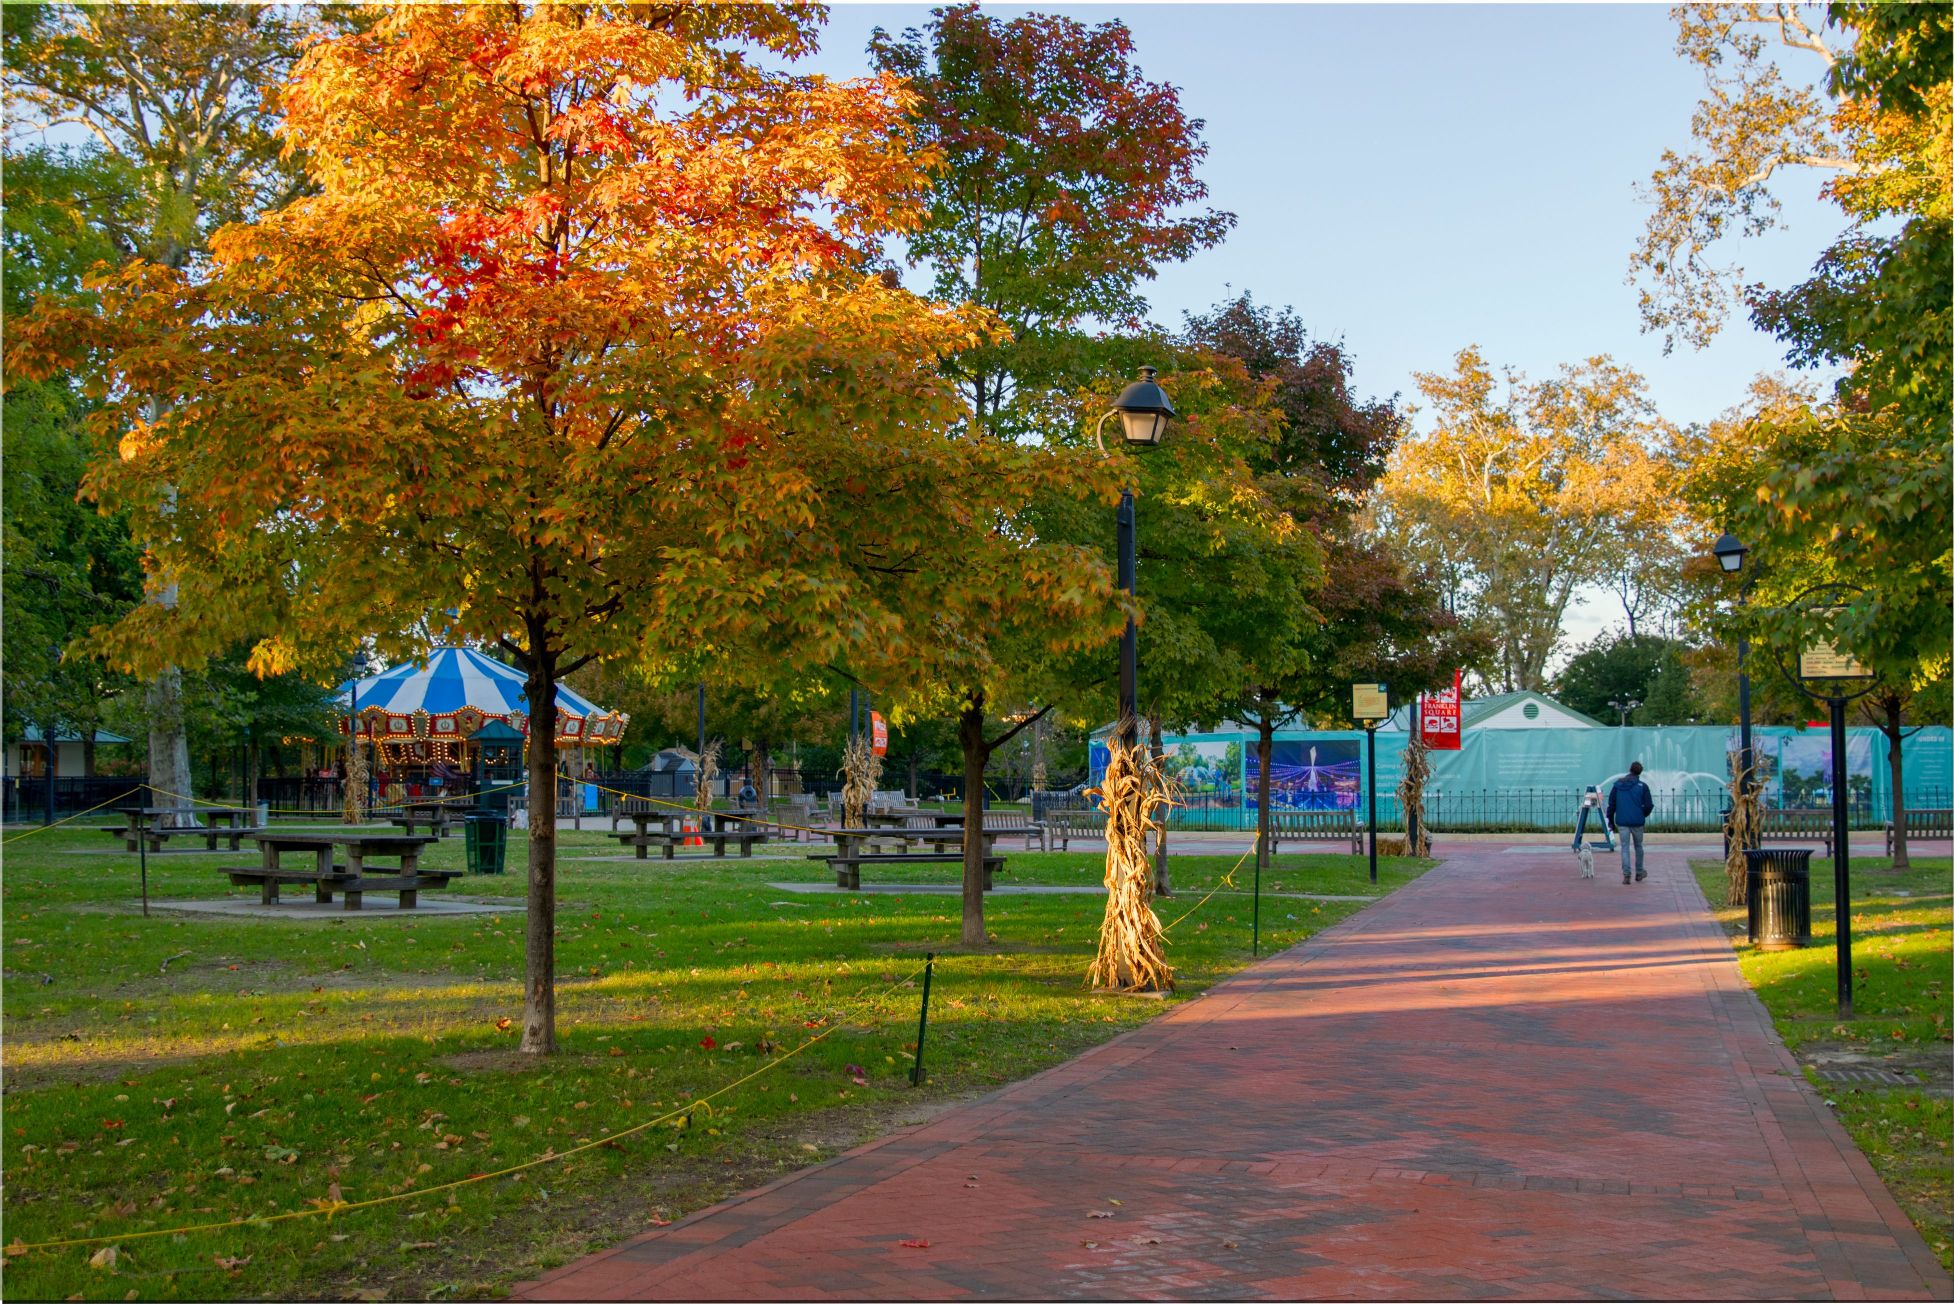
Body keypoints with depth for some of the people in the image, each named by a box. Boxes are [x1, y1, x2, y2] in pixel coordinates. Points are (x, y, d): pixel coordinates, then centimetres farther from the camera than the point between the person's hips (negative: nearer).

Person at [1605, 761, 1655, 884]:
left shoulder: (1617, 784, 3)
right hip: (1637, 822, -1)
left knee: (1625, 847, 1)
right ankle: (1639, 873, 27)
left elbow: (1611, 804, 3)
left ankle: (1626, 874, -12)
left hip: (1622, 822, 1)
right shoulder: (1642, 786, -4)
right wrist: (1643, 815, 14)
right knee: (1638, 846, 16)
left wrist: (1611, 820, 10)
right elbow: (1649, 805, -6)